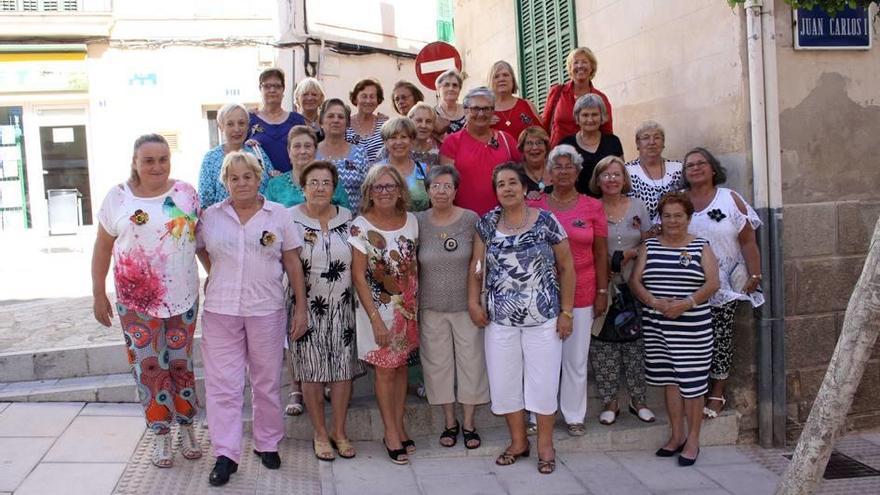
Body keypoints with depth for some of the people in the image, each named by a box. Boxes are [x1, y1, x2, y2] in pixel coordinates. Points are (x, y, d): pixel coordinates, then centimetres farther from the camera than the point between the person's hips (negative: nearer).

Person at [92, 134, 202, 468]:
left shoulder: (185, 193, 0)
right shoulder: (118, 197, -3)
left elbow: (198, 237, 10)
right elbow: (102, 248, 2)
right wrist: (99, 295, 2)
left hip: (183, 297, 1)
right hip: (136, 300, -1)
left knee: (181, 363, 10)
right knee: (149, 367, 4)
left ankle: (187, 428, 25)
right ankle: (162, 435, 18)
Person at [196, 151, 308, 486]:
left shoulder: (279, 216, 1)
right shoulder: (211, 217, 4)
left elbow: (293, 264, 2)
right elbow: (202, 251, 20)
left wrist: (301, 307, -1)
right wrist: (220, 279, 10)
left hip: (267, 310, 0)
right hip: (221, 311, 1)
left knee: (267, 382, 10)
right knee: (222, 383, 0)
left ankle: (267, 444, 27)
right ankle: (226, 455, 7)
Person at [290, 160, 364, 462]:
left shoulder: (347, 218, 4)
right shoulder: (290, 219, -5)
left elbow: (358, 261, 13)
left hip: (341, 308, 3)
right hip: (306, 308, -2)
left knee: (343, 369, 6)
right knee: (312, 372, 5)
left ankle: (340, 432, 21)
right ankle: (320, 434, 21)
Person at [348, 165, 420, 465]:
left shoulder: (411, 221, 1)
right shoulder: (361, 226, -12)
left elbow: (415, 264, 10)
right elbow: (358, 276, -13)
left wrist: (418, 304, 4)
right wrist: (375, 319, -16)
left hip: (408, 306, 4)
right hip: (378, 306, -4)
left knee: (402, 365, 13)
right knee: (385, 369, 4)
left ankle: (399, 426, 26)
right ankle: (391, 433, 17)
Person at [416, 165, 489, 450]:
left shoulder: (470, 220, -5)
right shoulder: (419, 222, -2)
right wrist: (413, 301, 3)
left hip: (466, 305, -1)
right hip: (432, 307, 1)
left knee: (471, 361, 5)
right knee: (438, 362, 9)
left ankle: (468, 423, 20)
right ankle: (450, 422, 25)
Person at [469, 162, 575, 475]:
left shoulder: (546, 222, -5)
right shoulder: (488, 223, 4)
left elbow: (566, 268, -1)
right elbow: (477, 265, 9)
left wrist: (566, 312, -4)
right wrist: (473, 302, -1)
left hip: (543, 319, -3)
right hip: (500, 320, 3)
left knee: (543, 382, 3)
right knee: (503, 382, 8)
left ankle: (545, 446, 21)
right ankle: (518, 442, 27)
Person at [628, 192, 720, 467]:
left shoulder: (701, 247, 4)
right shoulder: (649, 246, 10)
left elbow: (712, 283, -5)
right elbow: (635, 281, 3)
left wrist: (686, 303, -20)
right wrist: (654, 302, -14)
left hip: (693, 327, -2)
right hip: (657, 326, 3)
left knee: (692, 382, 0)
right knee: (669, 379, 11)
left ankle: (693, 440, 12)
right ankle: (676, 435, 23)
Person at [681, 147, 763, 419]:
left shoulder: (730, 199, 1)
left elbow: (748, 240, -2)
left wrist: (754, 275, -7)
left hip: (723, 285, -1)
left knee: (720, 338, 2)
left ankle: (717, 393, 14)